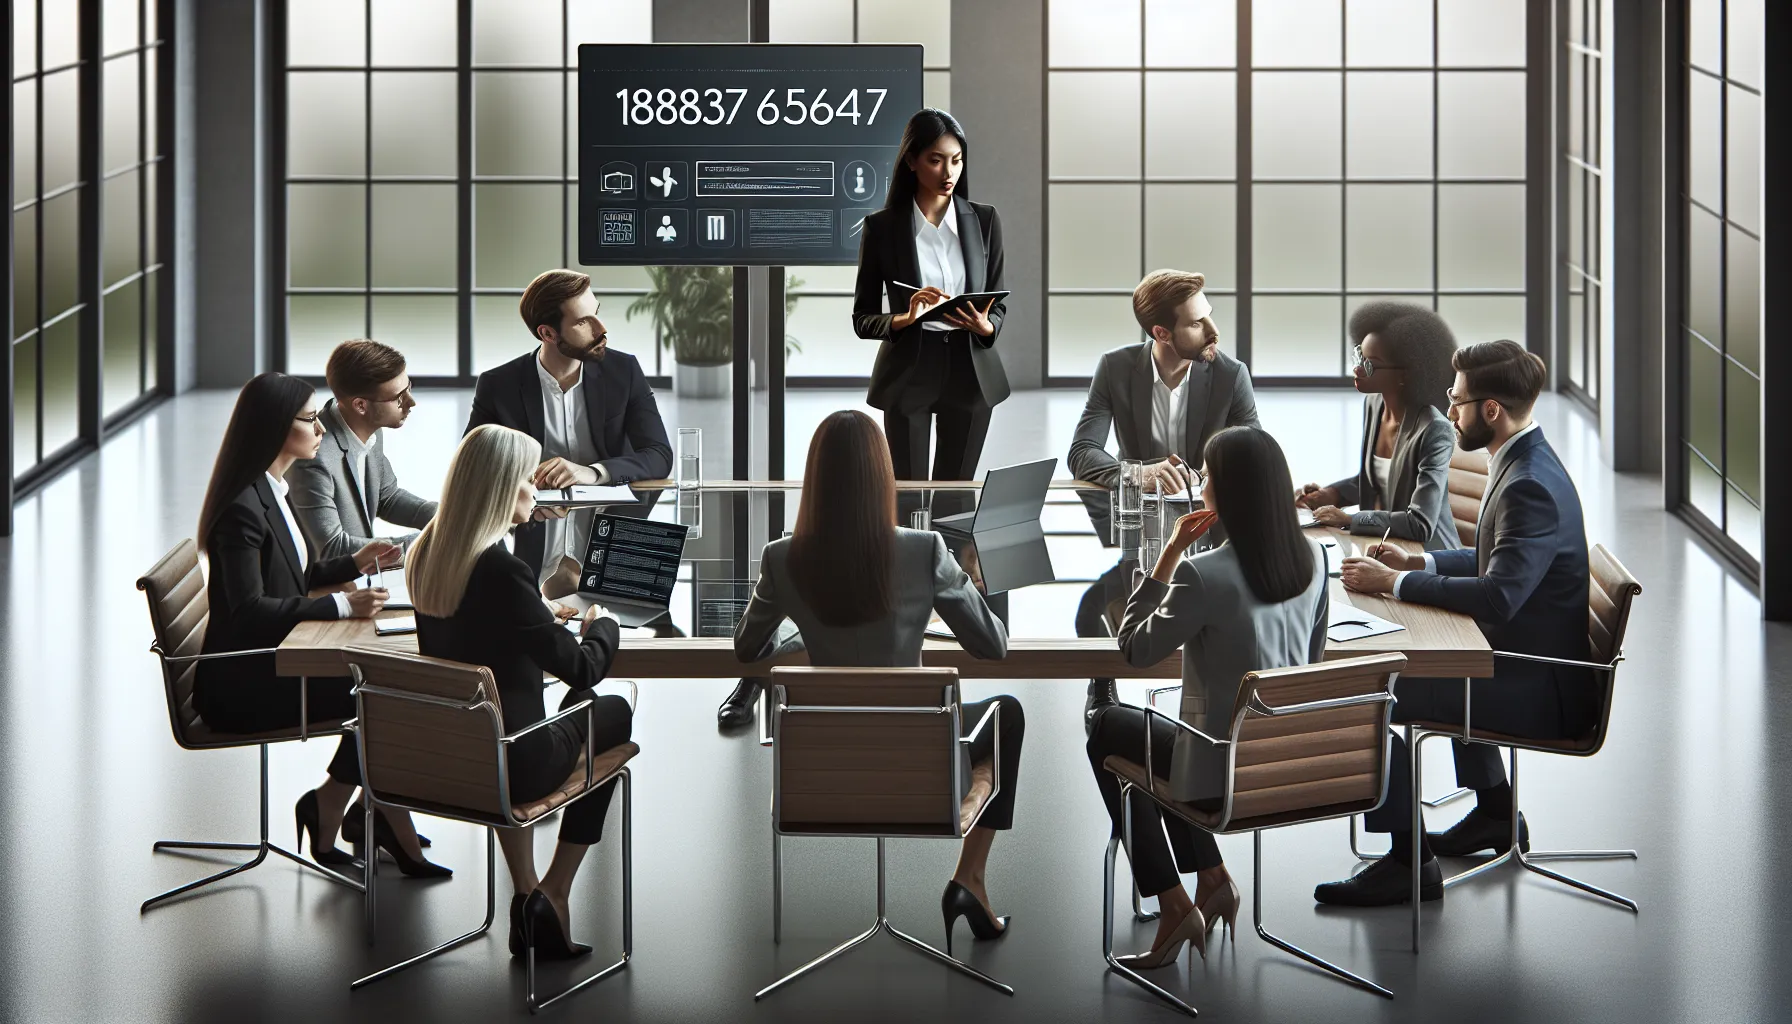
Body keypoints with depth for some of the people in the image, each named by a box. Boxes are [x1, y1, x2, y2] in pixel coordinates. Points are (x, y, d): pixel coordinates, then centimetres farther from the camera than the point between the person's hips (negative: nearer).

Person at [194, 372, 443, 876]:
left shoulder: (272, 493, 12)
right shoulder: (243, 508, -19)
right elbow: (249, 609, -26)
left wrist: (355, 562, 11)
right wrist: (341, 604, -28)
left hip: (267, 666, 9)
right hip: (239, 687, -9)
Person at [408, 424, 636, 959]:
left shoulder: (426, 555, -1)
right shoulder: (501, 569, -25)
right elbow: (583, 668, -19)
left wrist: (541, 616, 18)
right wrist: (601, 624, 2)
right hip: (509, 764, -7)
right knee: (612, 712, 20)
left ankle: (527, 894, 31)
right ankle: (552, 894, 24)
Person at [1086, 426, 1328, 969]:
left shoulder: (1204, 575, -26)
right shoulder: (1312, 558, -5)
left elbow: (1135, 648, -11)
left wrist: (1171, 553, -11)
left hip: (1226, 768, -7)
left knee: (1107, 728, 21)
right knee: (1161, 729, 31)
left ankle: (1174, 904, 21)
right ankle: (1212, 877, 26)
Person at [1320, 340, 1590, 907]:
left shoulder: (1531, 486, -25)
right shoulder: (1524, 464, 8)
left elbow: (1498, 596, -33)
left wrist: (1393, 583, -24)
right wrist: (1417, 562, 6)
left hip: (1544, 689, -11)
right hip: (1529, 659, 11)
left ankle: (1410, 861, -4)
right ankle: (1495, 811, 45)